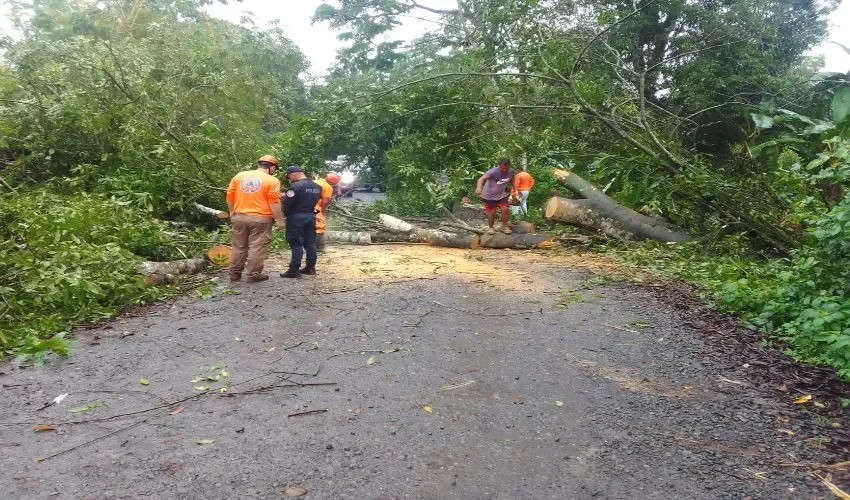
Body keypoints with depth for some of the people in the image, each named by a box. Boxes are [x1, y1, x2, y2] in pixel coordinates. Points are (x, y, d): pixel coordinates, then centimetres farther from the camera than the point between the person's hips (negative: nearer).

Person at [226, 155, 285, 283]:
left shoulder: (239, 176, 7)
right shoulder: (272, 181, -8)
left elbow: (230, 196, 9)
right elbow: (274, 202, -12)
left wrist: (232, 213, 20)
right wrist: (279, 220, -7)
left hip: (239, 217, 4)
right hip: (260, 219, -4)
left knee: (238, 247, 13)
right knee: (257, 247, 2)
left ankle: (235, 274, 18)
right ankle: (254, 275, 4)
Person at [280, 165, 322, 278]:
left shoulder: (295, 186, -17)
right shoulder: (317, 186, 10)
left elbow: (287, 203, -20)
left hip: (296, 217, -8)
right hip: (311, 215, 8)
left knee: (296, 244, -3)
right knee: (310, 243, 12)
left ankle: (294, 270, -1)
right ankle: (310, 268, 17)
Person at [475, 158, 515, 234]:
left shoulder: (511, 171, -14)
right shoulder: (493, 171, -32)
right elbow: (482, 178, -46)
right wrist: (479, 188, -65)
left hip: (501, 194, 4)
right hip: (489, 195, -4)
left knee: (505, 209, -11)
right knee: (492, 212, 1)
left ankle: (505, 227, 9)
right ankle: (490, 227, 28)